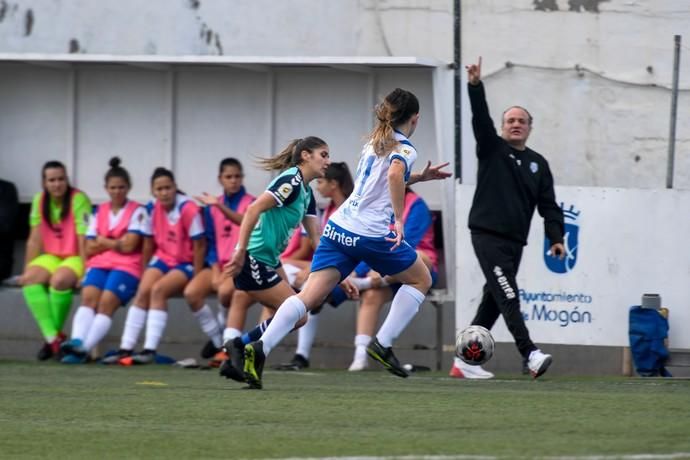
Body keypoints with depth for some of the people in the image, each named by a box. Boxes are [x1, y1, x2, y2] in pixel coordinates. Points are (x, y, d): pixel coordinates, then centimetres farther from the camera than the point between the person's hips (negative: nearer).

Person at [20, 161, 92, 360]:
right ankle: (53, 337, -27)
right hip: (52, 257, 6)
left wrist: (85, 272, -23)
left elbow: (84, 239, -18)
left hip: (75, 258, -6)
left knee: (59, 280, -35)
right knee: (30, 279, -23)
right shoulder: (40, 201, 3)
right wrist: (27, 270, 4)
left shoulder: (78, 199, -14)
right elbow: (35, 239, 6)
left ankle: (55, 334, -14)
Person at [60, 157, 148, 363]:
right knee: (88, 296, -24)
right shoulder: (99, 212, 15)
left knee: (107, 301, -26)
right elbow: (90, 248, 10)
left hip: (127, 266, -4)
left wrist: (104, 241, 3)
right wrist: (116, 243, 0)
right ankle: (76, 341, -42)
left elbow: (128, 245, -9)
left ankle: (84, 349, -39)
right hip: (99, 264, 4)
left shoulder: (137, 212, 1)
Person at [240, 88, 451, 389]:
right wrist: (399, 220, -24)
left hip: (338, 228, 7)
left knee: (310, 295, -4)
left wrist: (419, 177, 42)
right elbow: (395, 175, -26)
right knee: (421, 279, 17)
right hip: (372, 234, -7)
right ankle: (383, 344, 7)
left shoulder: (375, 142, 22)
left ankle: (260, 348, -24)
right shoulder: (404, 149, -3)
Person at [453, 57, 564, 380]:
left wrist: (556, 237, -3)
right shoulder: (492, 150, 5)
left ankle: (465, 360, 13)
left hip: (514, 241, 6)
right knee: (508, 296, -16)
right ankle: (531, 355, -25)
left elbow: (548, 205, 10)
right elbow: (480, 119, -11)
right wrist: (475, 86, -26)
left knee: (493, 301, 7)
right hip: (487, 235, -6)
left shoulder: (537, 164, 15)